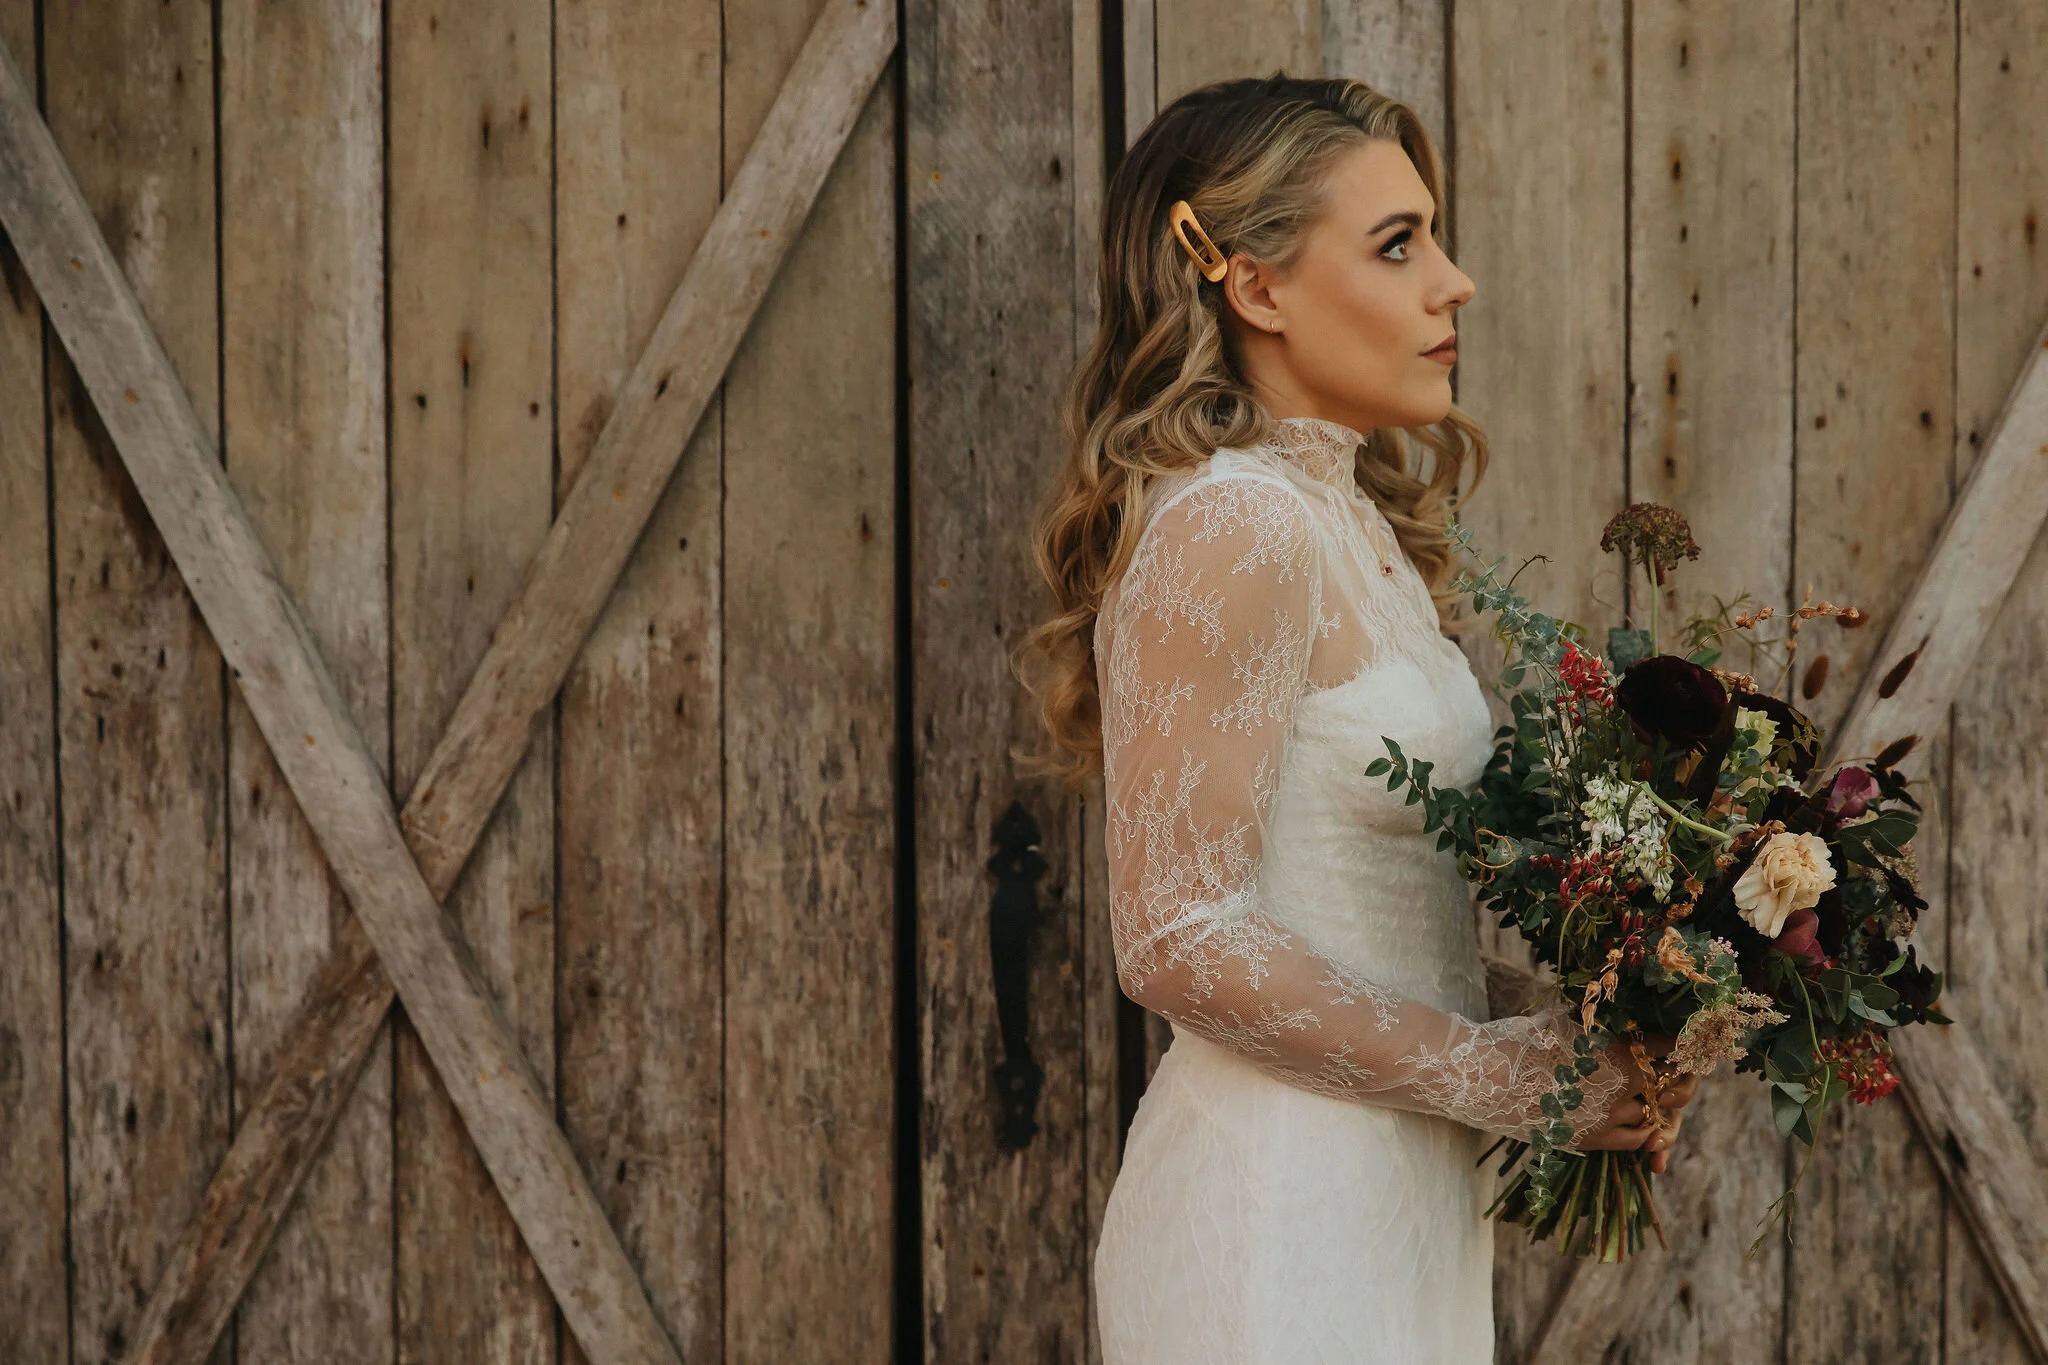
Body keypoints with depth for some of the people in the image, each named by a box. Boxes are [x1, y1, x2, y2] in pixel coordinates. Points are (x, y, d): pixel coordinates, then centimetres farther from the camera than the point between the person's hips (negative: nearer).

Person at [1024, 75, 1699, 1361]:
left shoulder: (1356, 523, 13)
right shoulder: (1231, 528, -15)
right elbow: (1181, 938, -20)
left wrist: (1572, 1051, 1)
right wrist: (1493, 1076, -14)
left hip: (1395, 1202, 9)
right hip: (1280, 1212, -9)